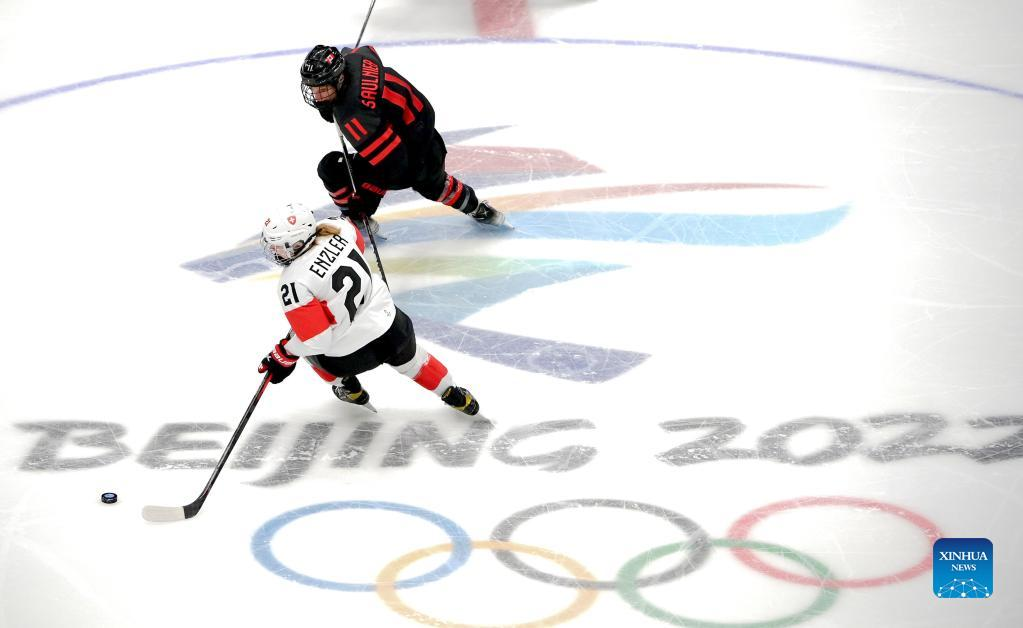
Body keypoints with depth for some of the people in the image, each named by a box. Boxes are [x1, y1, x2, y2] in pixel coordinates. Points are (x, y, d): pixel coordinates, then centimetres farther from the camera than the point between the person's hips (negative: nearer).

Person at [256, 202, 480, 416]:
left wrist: (284, 356, -10)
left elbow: (314, 340, -26)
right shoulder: (335, 227, -13)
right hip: (390, 325, 5)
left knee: (307, 350, 26)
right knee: (410, 359, 33)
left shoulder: (294, 284, -30)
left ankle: (349, 389, 42)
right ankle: (455, 396, 49)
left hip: (351, 357, -5)